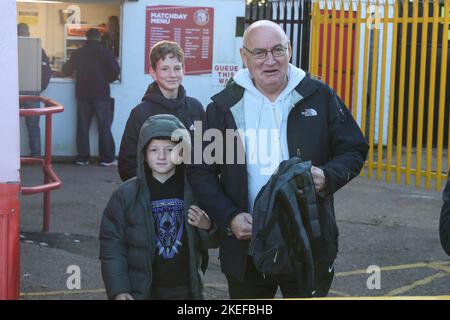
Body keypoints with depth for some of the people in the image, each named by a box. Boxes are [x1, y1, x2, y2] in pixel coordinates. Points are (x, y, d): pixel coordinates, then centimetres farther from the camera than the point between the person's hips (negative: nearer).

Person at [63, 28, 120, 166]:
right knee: (104, 126, 2)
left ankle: (83, 157, 8)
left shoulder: (78, 53, 3)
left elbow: (67, 71, 10)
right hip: (101, 93, -3)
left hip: (82, 94, 3)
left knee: (82, 126, 9)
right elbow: (115, 71, -12)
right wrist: (107, 79, 7)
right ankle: (106, 158, 0)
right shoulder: (105, 52, -6)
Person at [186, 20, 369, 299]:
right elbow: (201, 171, 4)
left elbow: (354, 149, 6)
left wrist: (328, 177, -15)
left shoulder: (319, 96, -1)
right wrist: (229, 217, -10)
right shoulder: (224, 106, 0)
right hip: (246, 250, 1)